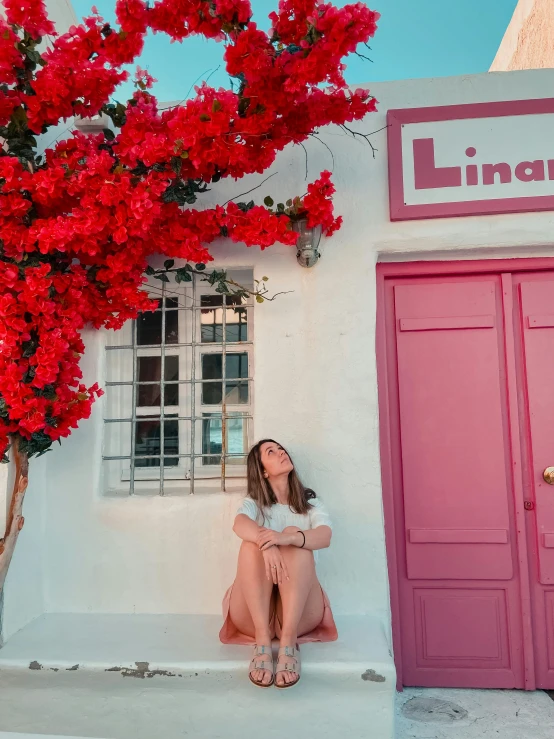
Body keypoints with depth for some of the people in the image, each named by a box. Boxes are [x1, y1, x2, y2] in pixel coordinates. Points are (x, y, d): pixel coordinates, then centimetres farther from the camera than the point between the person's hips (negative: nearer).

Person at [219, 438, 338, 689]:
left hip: (299, 612, 0)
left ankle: (289, 641, -35)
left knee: (295, 537, -26)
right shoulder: (253, 503, 15)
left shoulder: (310, 502, 17)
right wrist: (266, 541, -36)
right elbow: (239, 525, -12)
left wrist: (289, 538, -30)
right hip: (253, 612, 0)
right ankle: (262, 641, -34)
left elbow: (325, 536, -7)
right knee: (254, 542, -26)